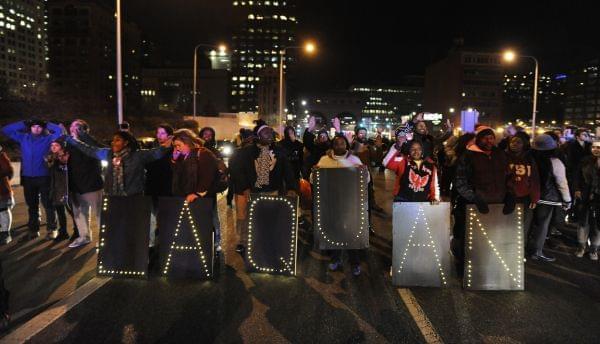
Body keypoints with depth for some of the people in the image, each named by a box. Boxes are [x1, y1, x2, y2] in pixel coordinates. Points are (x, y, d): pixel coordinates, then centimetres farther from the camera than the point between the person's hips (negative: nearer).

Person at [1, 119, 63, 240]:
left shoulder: (48, 138, -1)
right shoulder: (23, 138, 10)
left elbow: (59, 130, -11)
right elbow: (6, 130, 14)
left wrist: (46, 124, 2)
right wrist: (23, 124, 8)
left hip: (44, 177, -4)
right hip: (28, 177, 4)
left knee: (48, 204, 1)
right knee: (32, 205, 12)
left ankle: (52, 229, 8)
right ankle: (33, 230, 21)